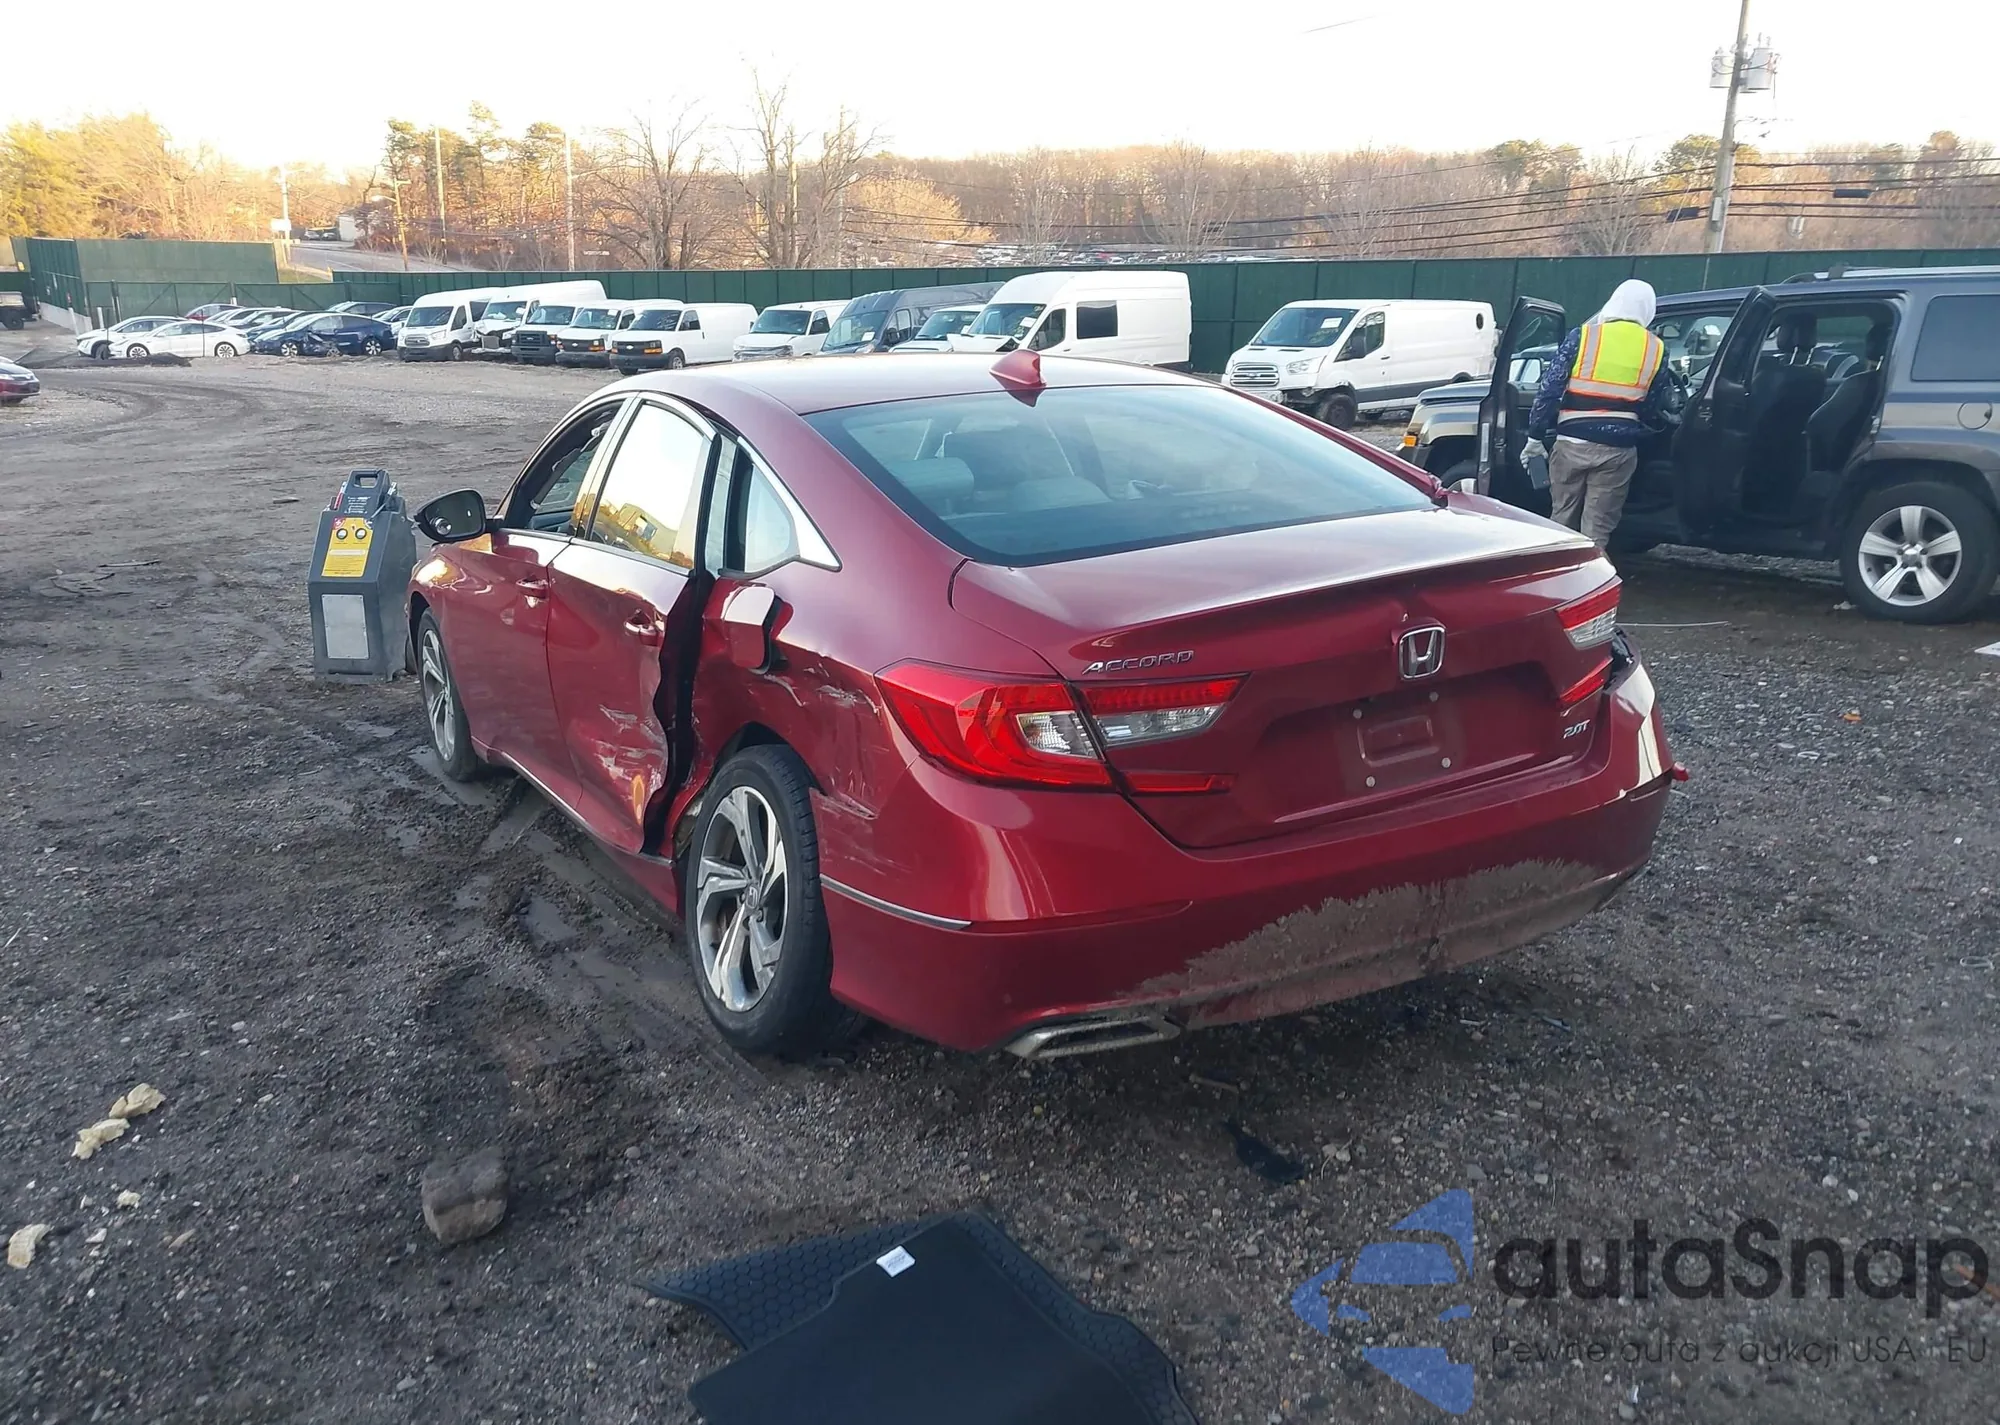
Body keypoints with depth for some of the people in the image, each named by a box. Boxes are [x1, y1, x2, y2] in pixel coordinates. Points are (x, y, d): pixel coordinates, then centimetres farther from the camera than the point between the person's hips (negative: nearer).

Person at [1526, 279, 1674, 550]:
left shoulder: (1582, 336, -1)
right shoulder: (1655, 349, 4)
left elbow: (1550, 389, -3)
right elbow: (1655, 408, 11)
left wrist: (1536, 436, 4)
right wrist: (1656, 425, 33)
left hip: (1572, 442, 0)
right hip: (1618, 449, 1)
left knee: (1562, 520, 14)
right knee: (1597, 529, 4)